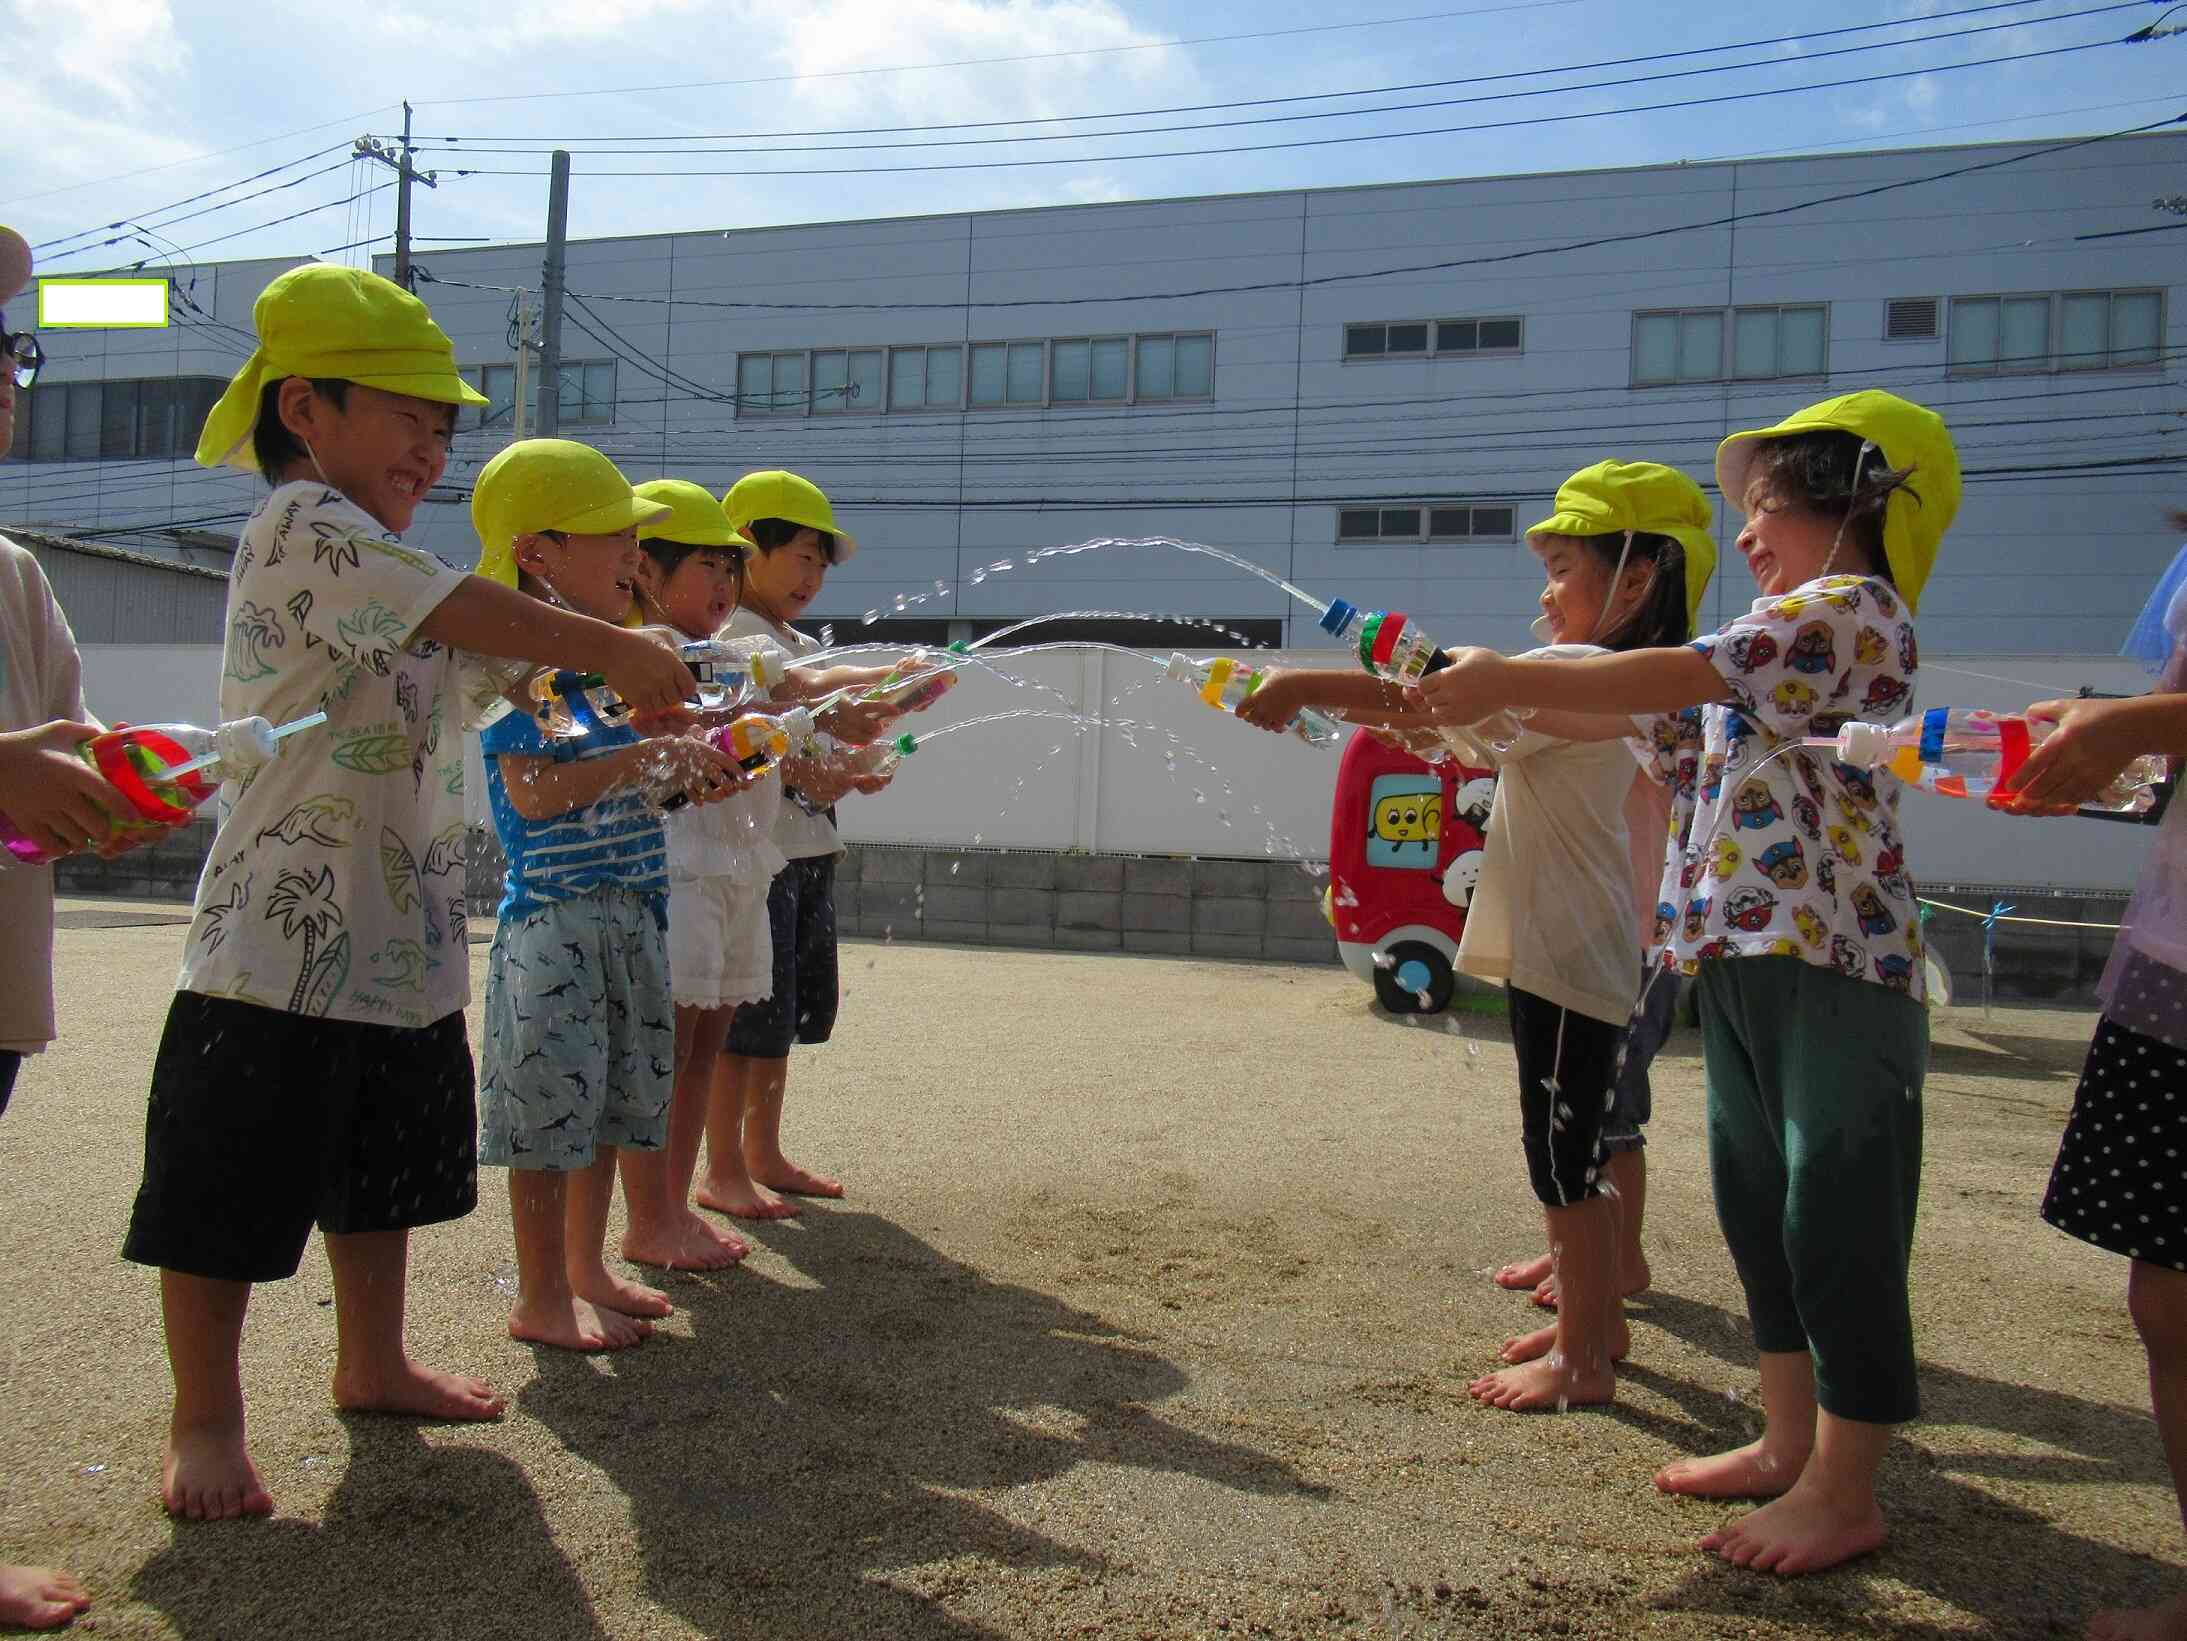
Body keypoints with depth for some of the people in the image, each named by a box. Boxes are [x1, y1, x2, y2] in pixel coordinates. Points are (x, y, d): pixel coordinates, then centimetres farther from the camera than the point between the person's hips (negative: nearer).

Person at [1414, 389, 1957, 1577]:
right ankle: (1792, 1445, 28)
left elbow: (1674, 679, -21)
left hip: (1830, 958, -10)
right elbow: (1656, 720, 16)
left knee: (1838, 1215, -2)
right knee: (1759, 1200, 14)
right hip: (1738, 954, 10)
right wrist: (1494, 698, 9)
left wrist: (1510, 681, -19)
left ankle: (1845, 1492, 9)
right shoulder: (1776, 635, 21)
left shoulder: (1855, 609, -10)